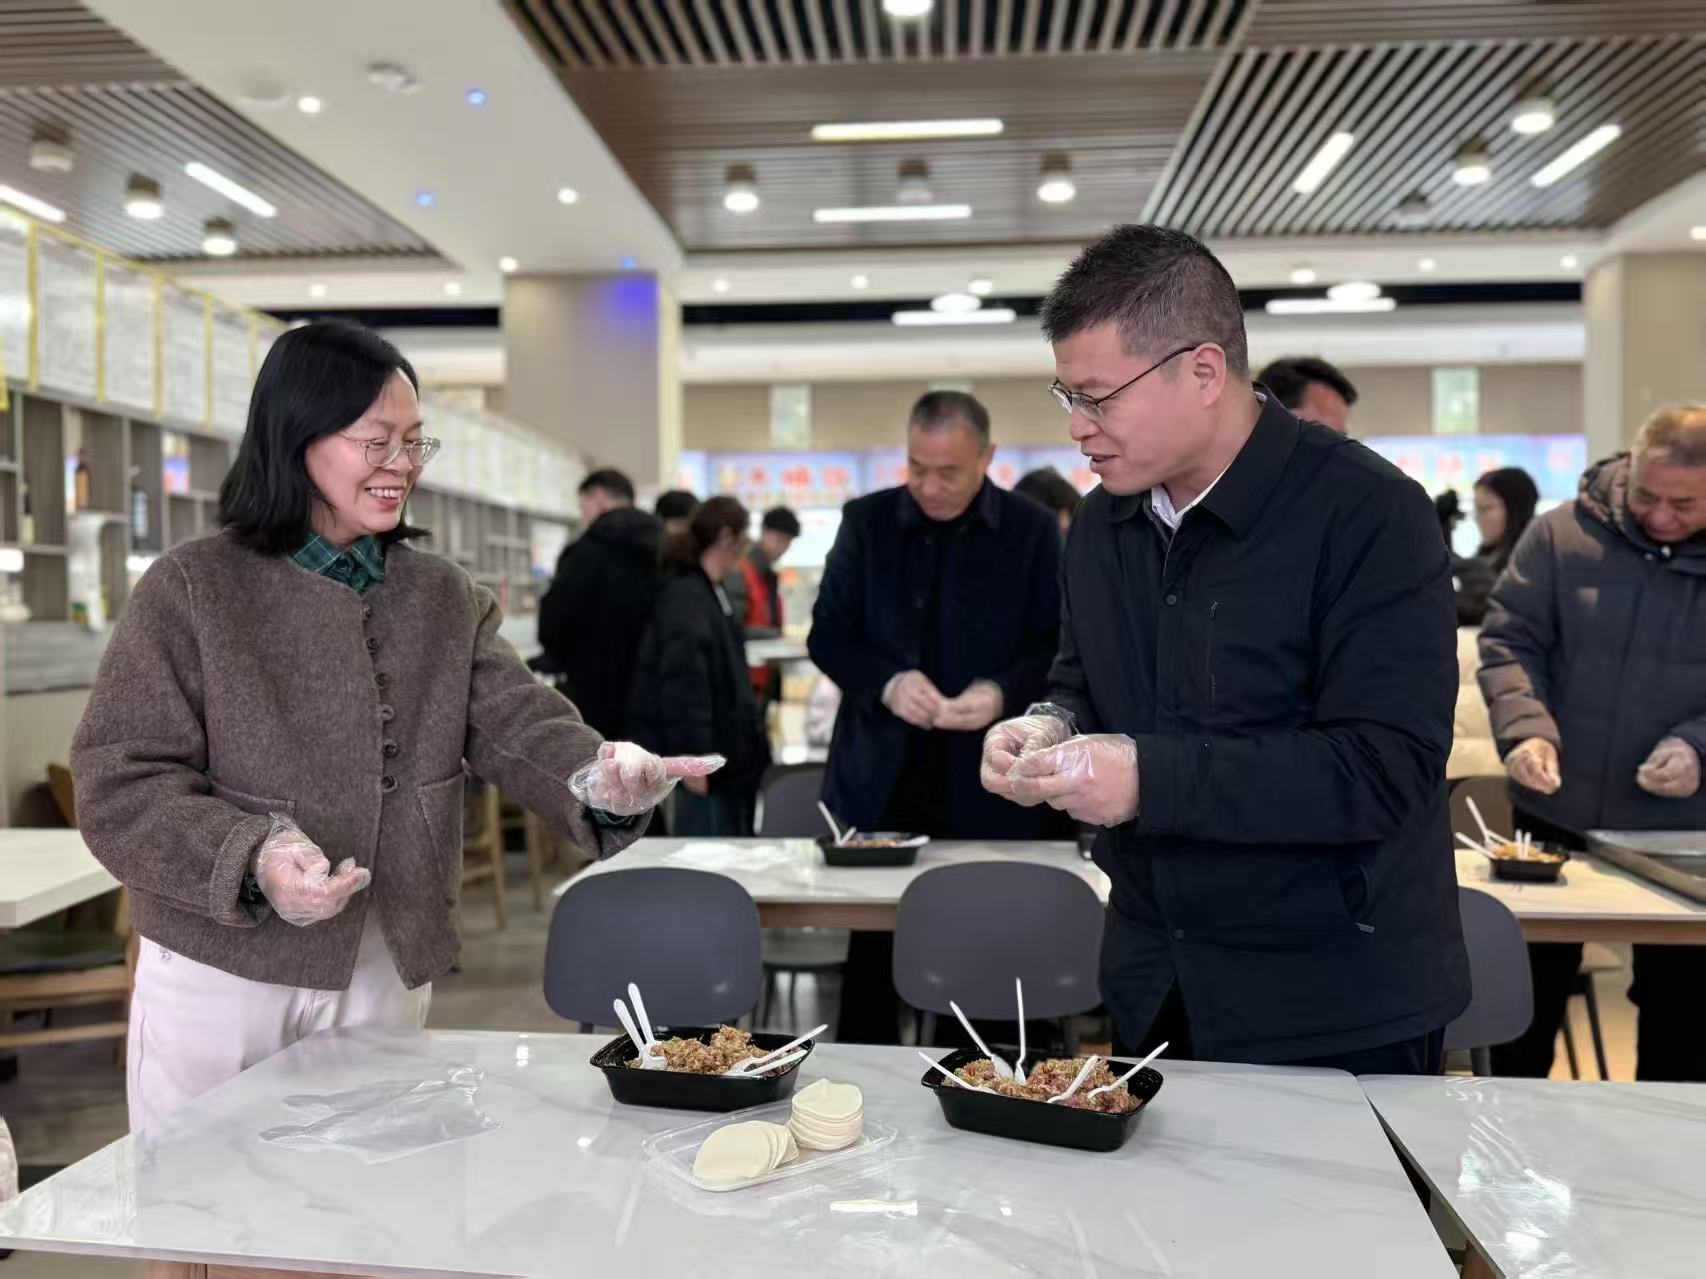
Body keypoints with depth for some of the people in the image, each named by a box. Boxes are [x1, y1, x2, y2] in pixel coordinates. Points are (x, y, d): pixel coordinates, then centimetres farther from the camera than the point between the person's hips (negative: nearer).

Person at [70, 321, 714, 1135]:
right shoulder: (190, 590, -8)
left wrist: (597, 779, -30)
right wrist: (252, 859, -27)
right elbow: (120, 783, -11)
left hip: (388, 979, 4)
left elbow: (517, 724, -8)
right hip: (219, 979, -3)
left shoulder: (449, 601, 4)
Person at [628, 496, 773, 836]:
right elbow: (682, 685, -22)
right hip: (709, 757, -10)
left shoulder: (709, 593, 14)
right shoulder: (686, 597, -16)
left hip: (727, 750, 10)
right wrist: (692, 756, -24)